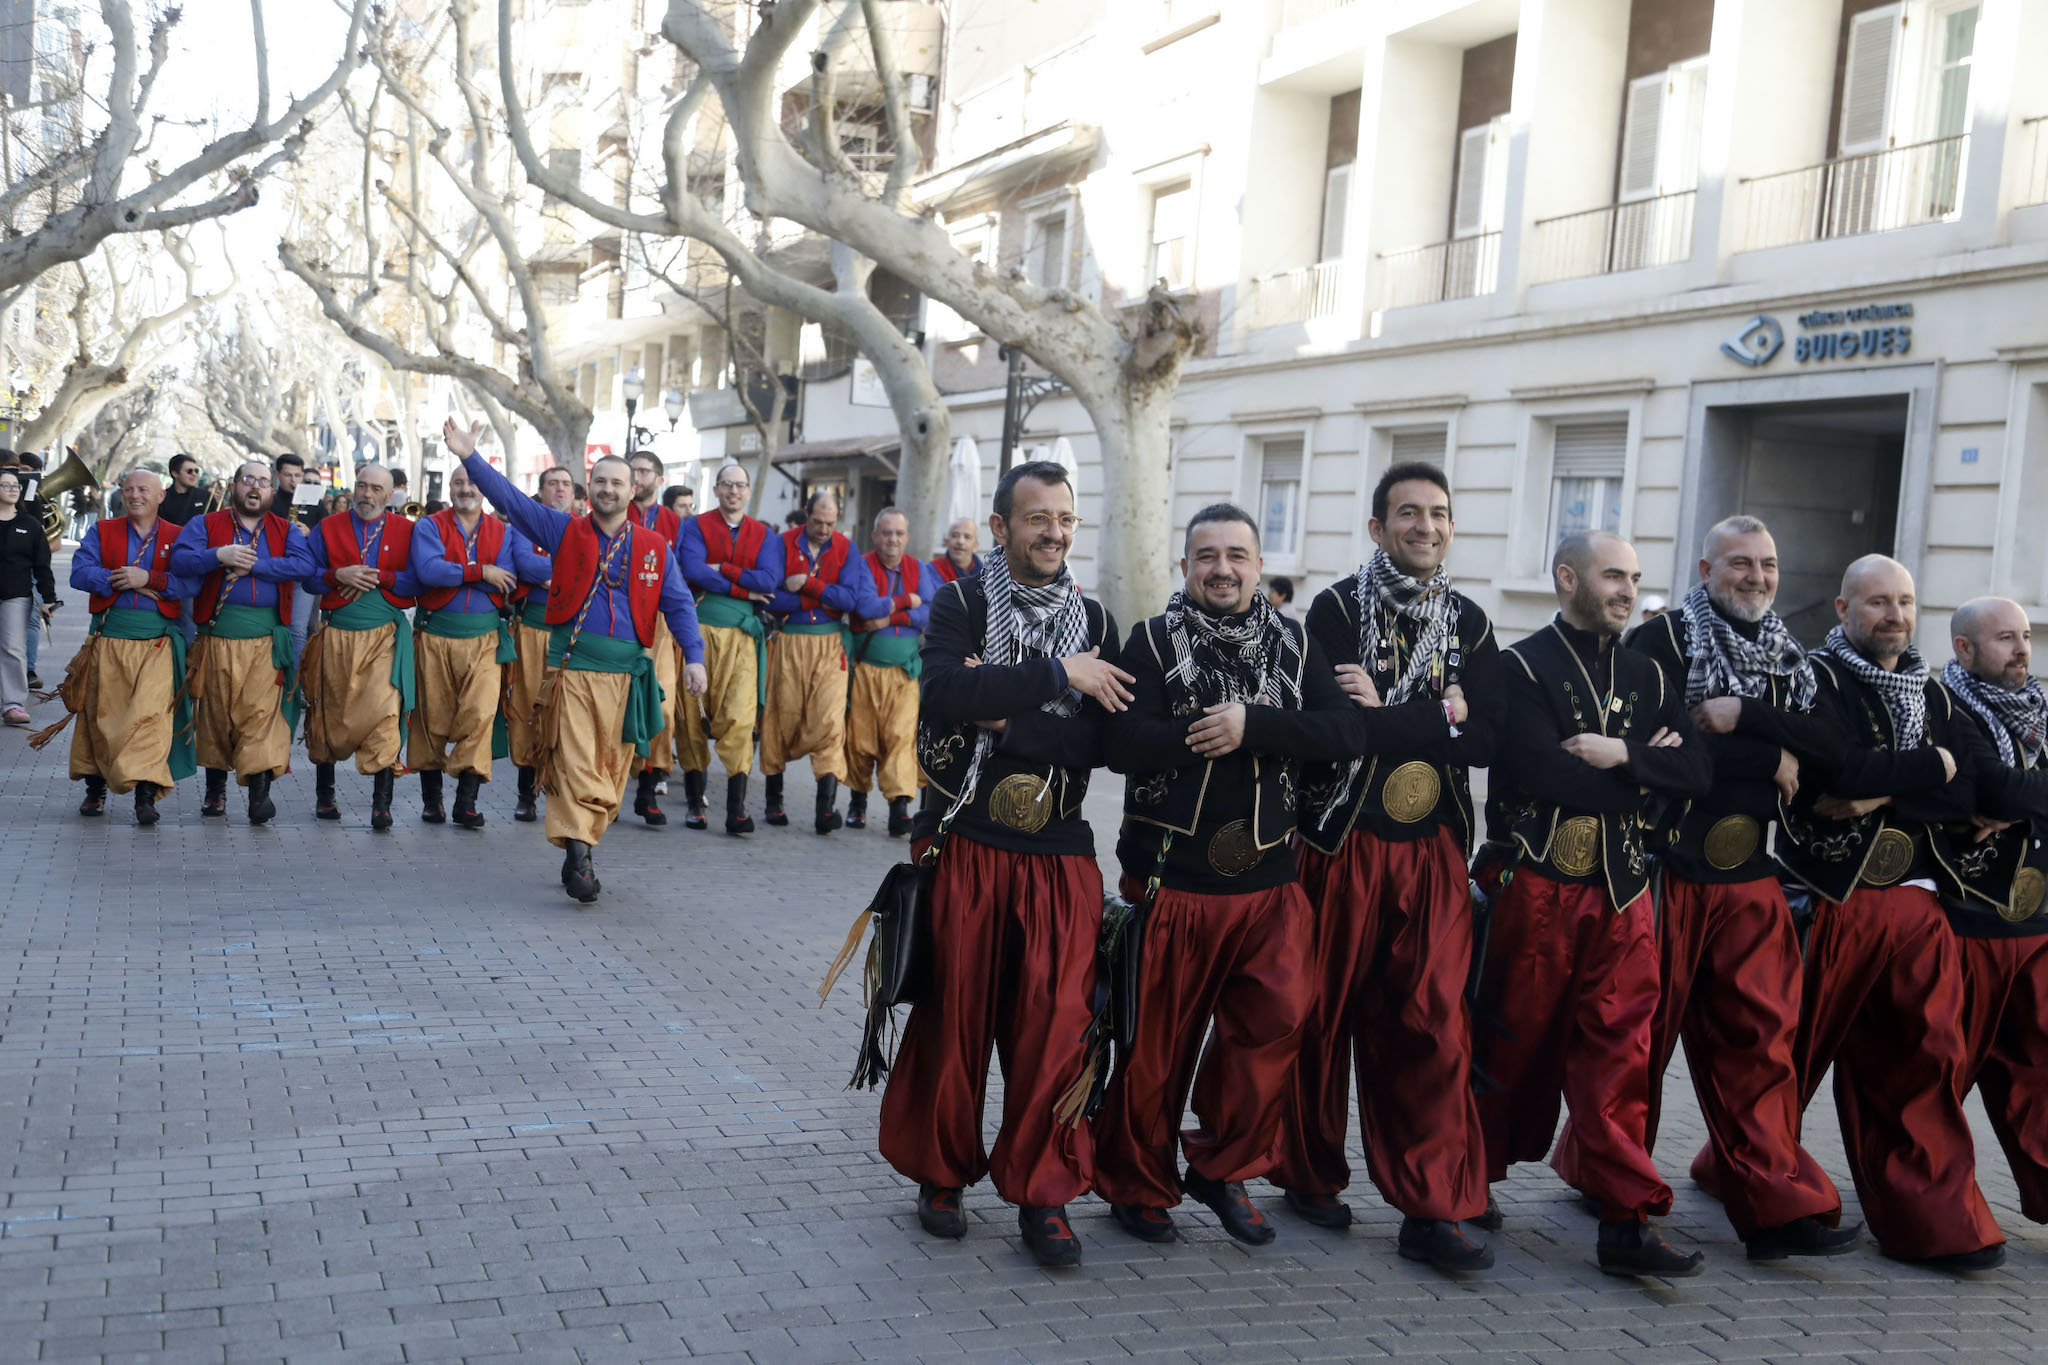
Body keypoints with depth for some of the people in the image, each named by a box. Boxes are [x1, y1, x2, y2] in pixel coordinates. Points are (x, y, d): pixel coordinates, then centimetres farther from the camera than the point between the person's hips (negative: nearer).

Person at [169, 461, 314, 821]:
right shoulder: (207, 524, 11)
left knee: (261, 710, -11)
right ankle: (215, 788, 20)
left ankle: (260, 790, -14)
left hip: (266, 637, 0)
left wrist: (254, 566, -11)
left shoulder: (286, 530, 13)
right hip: (217, 634, 1)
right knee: (215, 711, 7)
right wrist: (219, 555, -19)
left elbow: (304, 564, -6)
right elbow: (179, 559, -4)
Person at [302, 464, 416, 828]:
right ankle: (324, 793, 28)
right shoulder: (328, 529, 9)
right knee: (329, 713, 9)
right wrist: (338, 575, -13)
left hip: (384, 636, -2)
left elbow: (417, 580, -3)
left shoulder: (405, 531, 6)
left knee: (384, 711, -15)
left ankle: (382, 802, -12)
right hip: (335, 635, 2)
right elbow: (308, 577, 5)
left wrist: (379, 577, -14)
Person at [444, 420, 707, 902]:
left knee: (611, 769, 5)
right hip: (572, 667, -2)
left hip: (626, 672, 2)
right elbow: (509, 498, 3)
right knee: (575, 763, -13)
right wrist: (470, 458, -8)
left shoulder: (654, 548, 10)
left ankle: (581, 851, 15)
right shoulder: (564, 532, 8)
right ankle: (578, 852, -17)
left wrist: (694, 656, -4)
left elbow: (678, 604, 8)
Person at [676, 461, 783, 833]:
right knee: (692, 714, 1)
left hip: (742, 634, 1)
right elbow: (693, 571, -10)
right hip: (699, 627, -1)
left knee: (740, 717, -10)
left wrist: (722, 570, -8)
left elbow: (770, 579, -3)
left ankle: (736, 808, -12)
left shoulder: (765, 535, 13)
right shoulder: (696, 526, 7)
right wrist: (743, 589, -9)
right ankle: (695, 802, 12)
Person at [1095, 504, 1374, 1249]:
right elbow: (1124, 743, -15)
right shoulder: (1153, 641, -1)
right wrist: (1214, 732, -15)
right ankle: (1137, 1184, 24)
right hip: (1172, 877, -2)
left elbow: (1352, 728, -8)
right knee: (1158, 1042, 5)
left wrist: (1251, 726, -17)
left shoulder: (1293, 644, 7)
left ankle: (1222, 1167, 16)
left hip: (1268, 880, 3)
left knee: (1277, 1019, -5)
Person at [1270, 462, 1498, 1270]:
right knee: (1325, 1014, 6)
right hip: (1342, 843, -3)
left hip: (1434, 850, 3)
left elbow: (1486, 741, -3)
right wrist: (1436, 718, -12)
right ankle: (1311, 1174, 24)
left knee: (1433, 1024, -1)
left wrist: (1383, 715, -12)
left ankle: (1433, 1209, 4)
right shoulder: (1337, 610, -2)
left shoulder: (1470, 625, 11)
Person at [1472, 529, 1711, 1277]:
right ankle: (1470, 1179, 25)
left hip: (1622, 889, 4)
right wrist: (1645, 774, -7)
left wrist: (1623, 755, -13)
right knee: (1515, 1043, 6)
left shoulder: (1645, 676, 14)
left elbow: (1697, 771, 2)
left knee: (1618, 1051, 1)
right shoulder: (1521, 667, -4)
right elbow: (1545, 774, -18)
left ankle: (1627, 1221, 2)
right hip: (1537, 884, -4)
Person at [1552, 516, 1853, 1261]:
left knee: (1760, 1032, 1)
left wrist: (1741, 718, -13)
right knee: (1643, 1026, 4)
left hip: (1752, 875, 5)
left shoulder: (1790, 658, 15)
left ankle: (1776, 1202, 3)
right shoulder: (1663, 640, -3)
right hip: (1669, 861, -5)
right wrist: (1769, 756, -14)